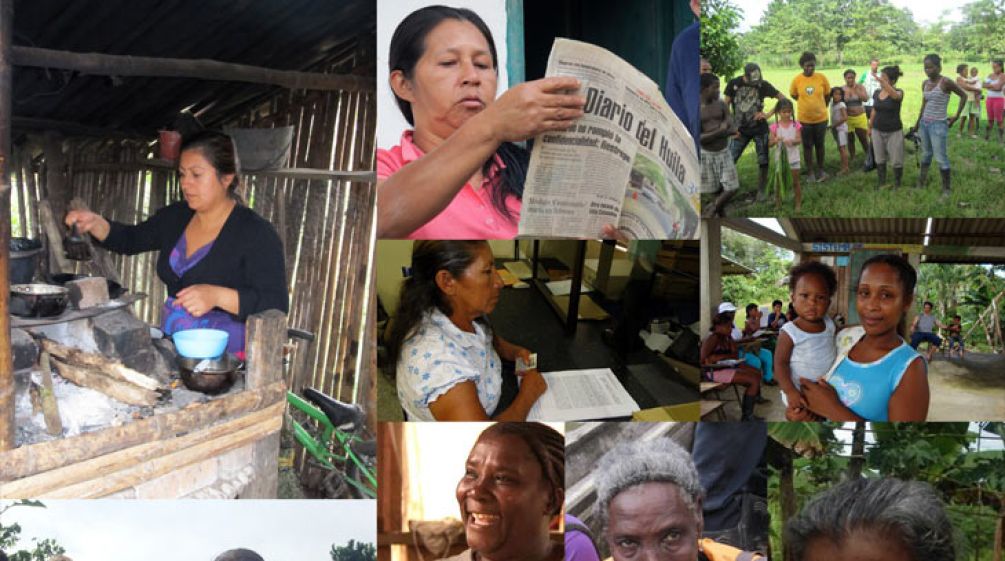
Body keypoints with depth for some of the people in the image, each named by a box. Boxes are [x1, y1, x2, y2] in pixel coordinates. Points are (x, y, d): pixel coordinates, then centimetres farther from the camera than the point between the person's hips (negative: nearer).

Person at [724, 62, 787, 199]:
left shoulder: (763, 84, -7)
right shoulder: (733, 84, -7)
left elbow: (783, 98, 0)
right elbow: (726, 106, 1)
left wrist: (769, 114, -9)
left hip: (760, 129, 0)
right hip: (740, 130, 0)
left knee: (763, 162, -1)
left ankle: (761, 191, 13)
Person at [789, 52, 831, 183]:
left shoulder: (822, 78, -10)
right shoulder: (797, 80, -12)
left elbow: (827, 95, 5)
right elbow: (793, 95, 5)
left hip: (821, 118, 1)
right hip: (804, 119, -1)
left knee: (819, 145, 14)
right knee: (807, 146, 10)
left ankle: (820, 170, 28)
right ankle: (810, 172, 20)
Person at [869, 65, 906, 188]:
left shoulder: (898, 92, -13)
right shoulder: (877, 93, 2)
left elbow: (895, 96, -39)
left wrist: (883, 82, -54)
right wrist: (869, 128, 17)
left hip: (894, 132, -5)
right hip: (878, 131, 5)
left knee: (896, 160, 1)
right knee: (880, 160, 12)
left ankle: (897, 185, 14)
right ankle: (881, 184, 21)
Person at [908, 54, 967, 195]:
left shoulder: (946, 82, -13)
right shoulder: (925, 83, 7)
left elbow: (964, 95, -5)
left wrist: (956, 116, -5)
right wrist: (917, 123, 20)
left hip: (938, 125, -7)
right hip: (924, 123, 7)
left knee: (941, 158, -4)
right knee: (926, 154, 16)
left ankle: (946, 189, 5)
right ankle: (922, 181, 25)